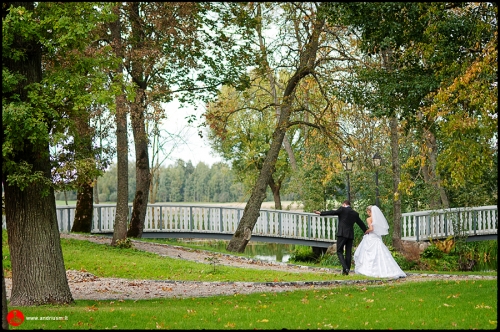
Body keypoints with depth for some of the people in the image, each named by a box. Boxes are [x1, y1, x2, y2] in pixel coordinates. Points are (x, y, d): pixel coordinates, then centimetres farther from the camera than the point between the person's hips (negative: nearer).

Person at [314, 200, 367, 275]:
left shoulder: (342, 209, 0)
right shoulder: (355, 214, 15)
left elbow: (332, 212, -9)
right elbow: (361, 224, 23)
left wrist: (321, 213, -5)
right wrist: (366, 232, 37)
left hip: (342, 234, -5)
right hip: (350, 235, 5)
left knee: (339, 251, -2)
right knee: (348, 253, 8)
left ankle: (345, 267, -19)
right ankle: (346, 271, 9)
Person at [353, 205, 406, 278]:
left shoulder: (369, 219, -9)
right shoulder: (378, 219, 10)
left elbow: (371, 229, -21)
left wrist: (366, 232, -2)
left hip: (370, 238, -6)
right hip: (378, 239, 6)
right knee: (382, 255, 5)